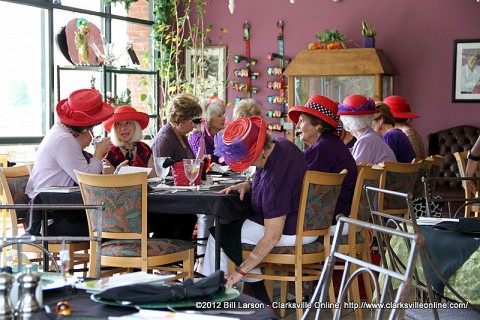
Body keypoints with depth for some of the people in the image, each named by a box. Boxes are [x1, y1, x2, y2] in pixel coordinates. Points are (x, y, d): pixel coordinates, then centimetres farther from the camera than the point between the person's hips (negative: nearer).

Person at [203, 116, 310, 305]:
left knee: (220, 233, -1)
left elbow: (272, 237, -30)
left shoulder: (275, 178, -32)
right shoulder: (281, 145, -4)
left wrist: (241, 272, -24)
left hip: (291, 233, -10)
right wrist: (246, 185, 2)